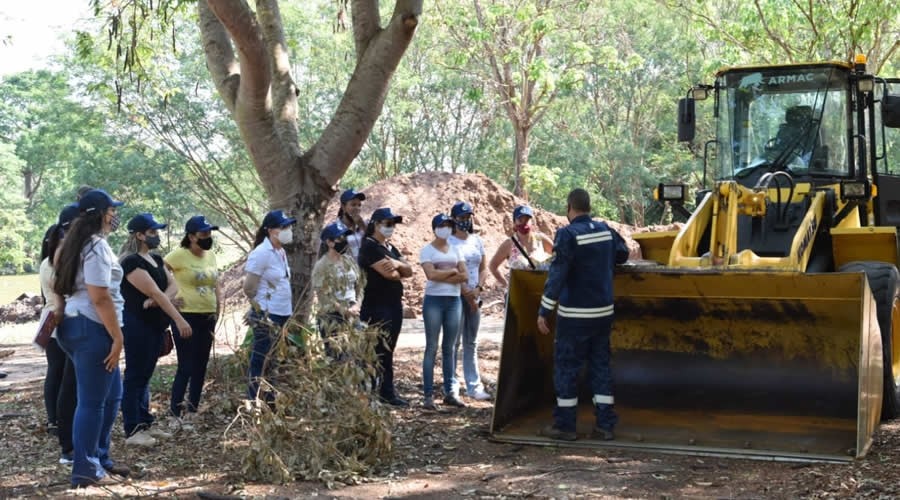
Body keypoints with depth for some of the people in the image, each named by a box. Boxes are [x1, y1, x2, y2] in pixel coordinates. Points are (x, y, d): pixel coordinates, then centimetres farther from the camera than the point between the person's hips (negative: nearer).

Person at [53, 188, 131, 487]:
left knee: (111, 395, 18)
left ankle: (99, 460, 25)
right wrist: (117, 337, -16)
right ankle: (85, 470, 6)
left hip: (76, 324, 10)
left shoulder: (79, 242, 17)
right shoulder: (97, 245, -14)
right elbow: (100, 298, -20)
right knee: (92, 401, -2)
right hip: (92, 328, -10)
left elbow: (62, 286, 21)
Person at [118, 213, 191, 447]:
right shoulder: (132, 262, -16)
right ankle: (132, 430, -1)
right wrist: (179, 319, -25)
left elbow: (172, 285, 5)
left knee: (145, 375, 14)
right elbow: (154, 292, -22)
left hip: (155, 324, 9)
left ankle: (145, 422, 20)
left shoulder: (156, 259, 13)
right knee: (135, 376, -4)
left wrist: (160, 299, -17)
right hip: (137, 325, -9)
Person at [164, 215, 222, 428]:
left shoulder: (211, 255, 10)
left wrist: (218, 310, 12)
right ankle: (176, 415, 4)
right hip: (186, 317, -7)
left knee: (200, 367, 11)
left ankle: (191, 413, 20)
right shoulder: (179, 255, -11)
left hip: (207, 318, 7)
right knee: (186, 367, -6)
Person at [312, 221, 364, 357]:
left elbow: (359, 286, 12)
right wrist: (344, 310, -17)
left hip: (352, 318, 6)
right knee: (337, 358, -4)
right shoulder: (322, 266, -11)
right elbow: (324, 296, -15)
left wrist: (356, 305, -5)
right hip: (332, 320, -6)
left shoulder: (350, 261, 9)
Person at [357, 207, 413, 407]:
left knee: (386, 351, 10)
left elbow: (408, 271, 11)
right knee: (382, 351, -6)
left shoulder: (390, 247, 18)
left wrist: (398, 264, -11)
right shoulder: (369, 246, -10)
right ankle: (388, 392, -1)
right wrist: (399, 272, 3)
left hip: (395, 306, 9)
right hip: (377, 307, -9)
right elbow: (389, 273, -20)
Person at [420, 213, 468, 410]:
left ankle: (450, 392, 12)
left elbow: (464, 276, 2)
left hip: (454, 300, 5)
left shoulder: (455, 250, 13)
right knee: (432, 347, -4)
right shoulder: (427, 250, 0)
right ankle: (428, 394, -3)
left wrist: (442, 276, -10)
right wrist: (453, 271, -5)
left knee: (450, 347, 7)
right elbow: (431, 274, -16)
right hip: (434, 300, -4)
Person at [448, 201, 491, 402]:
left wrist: (478, 289, -4)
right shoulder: (449, 242, -5)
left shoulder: (477, 241, 13)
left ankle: (473, 386, 11)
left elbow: (483, 268, 12)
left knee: (471, 343, 8)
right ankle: (451, 385, 2)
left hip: (474, 297, 6)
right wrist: (466, 292, -12)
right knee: (454, 342, -4)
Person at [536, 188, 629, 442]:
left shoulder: (568, 234, -15)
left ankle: (564, 425, 9)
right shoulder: (604, 229, 4)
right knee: (601, 365, 12)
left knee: (566, 366, 4)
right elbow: (622, 254, 21)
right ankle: (604, 425, 13)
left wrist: (544, 311, -18)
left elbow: (557, 275, -20)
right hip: (603, 311, 6)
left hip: (575, 314, -6)